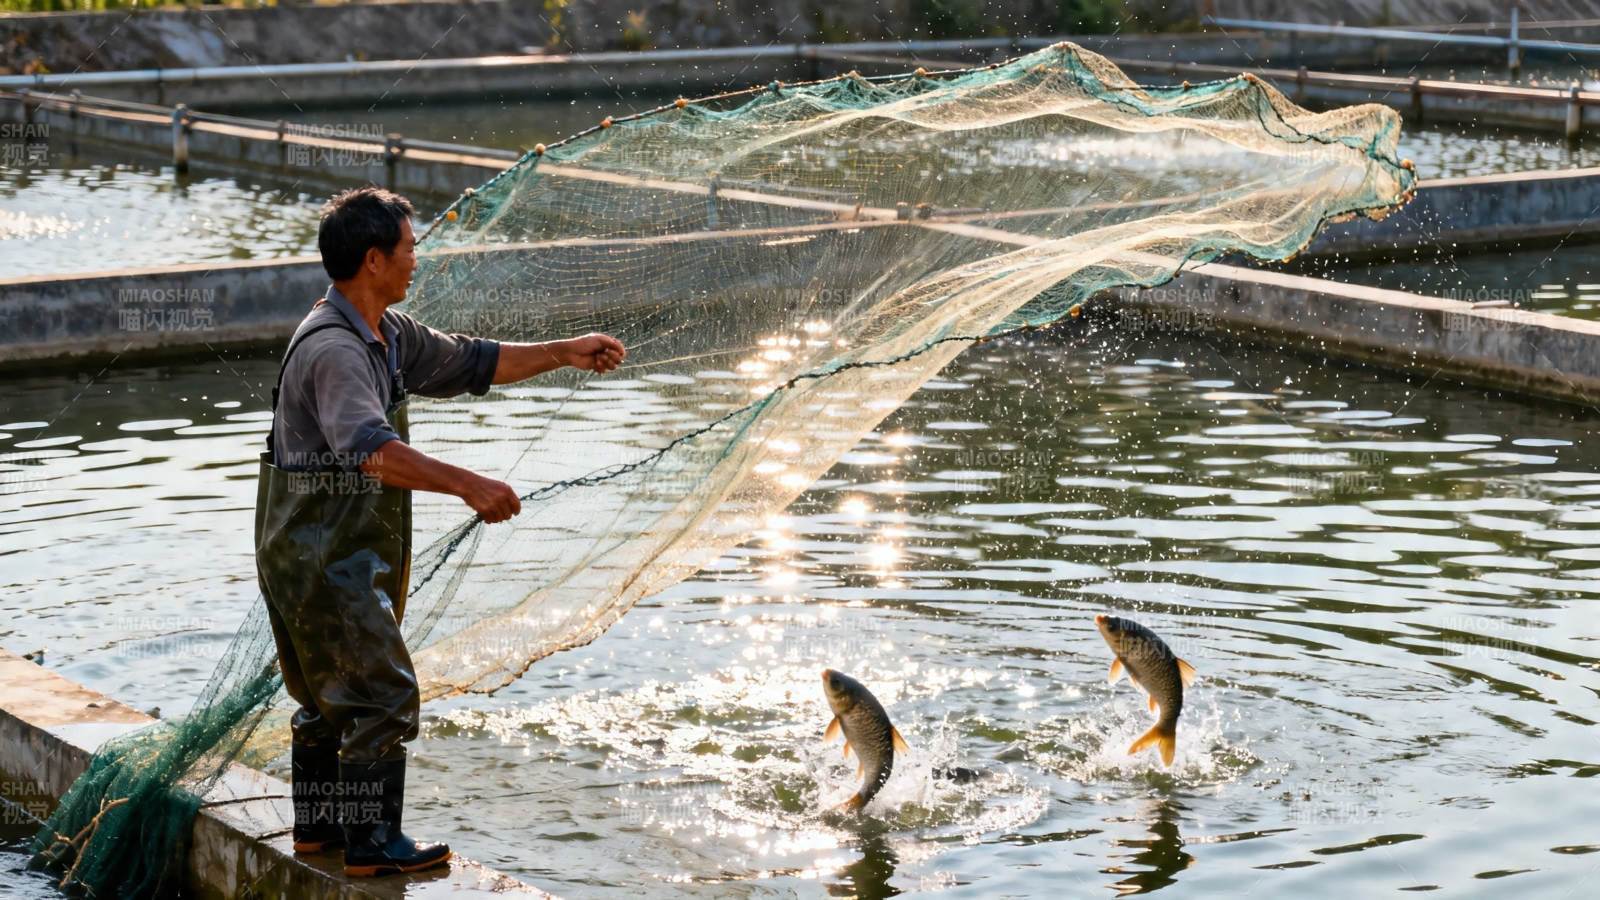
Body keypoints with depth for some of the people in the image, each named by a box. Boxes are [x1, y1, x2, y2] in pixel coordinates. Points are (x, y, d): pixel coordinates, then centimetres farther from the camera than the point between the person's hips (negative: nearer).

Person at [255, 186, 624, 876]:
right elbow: (372, 450, -39)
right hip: (322, 554, -11)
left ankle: (317, 826, 32)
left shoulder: (389, 333, 7)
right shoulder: (332, 348, -25)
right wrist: (465, 484, -43)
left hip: (345, 552, 11)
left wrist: (564, 353, 16)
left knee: (331, 695, 20)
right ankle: (372, 845, 3)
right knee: (383, 694, -6)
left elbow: (470, 363, 20)